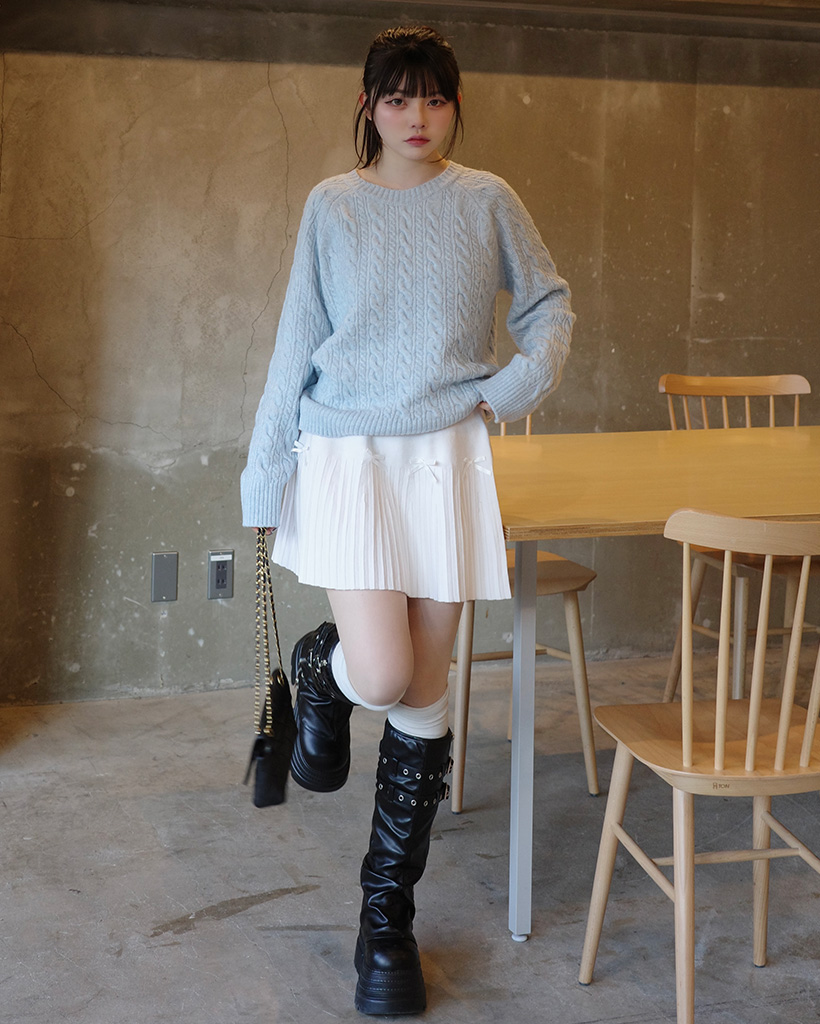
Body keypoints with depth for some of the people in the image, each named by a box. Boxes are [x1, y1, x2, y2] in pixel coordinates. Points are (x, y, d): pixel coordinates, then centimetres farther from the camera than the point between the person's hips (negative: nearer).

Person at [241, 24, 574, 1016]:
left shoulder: (486, 201, 6)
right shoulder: (332, 206, 5)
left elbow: (550, 303, 16)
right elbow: (296, 346, 6)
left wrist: (519, 384, -3)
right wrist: (266, 476, 5)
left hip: (448, 457, 1)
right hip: (347, 455, -1)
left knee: (423, 692, 4)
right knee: (381, 674, -17)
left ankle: (388, 913, 19)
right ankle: (319, 667, 23)